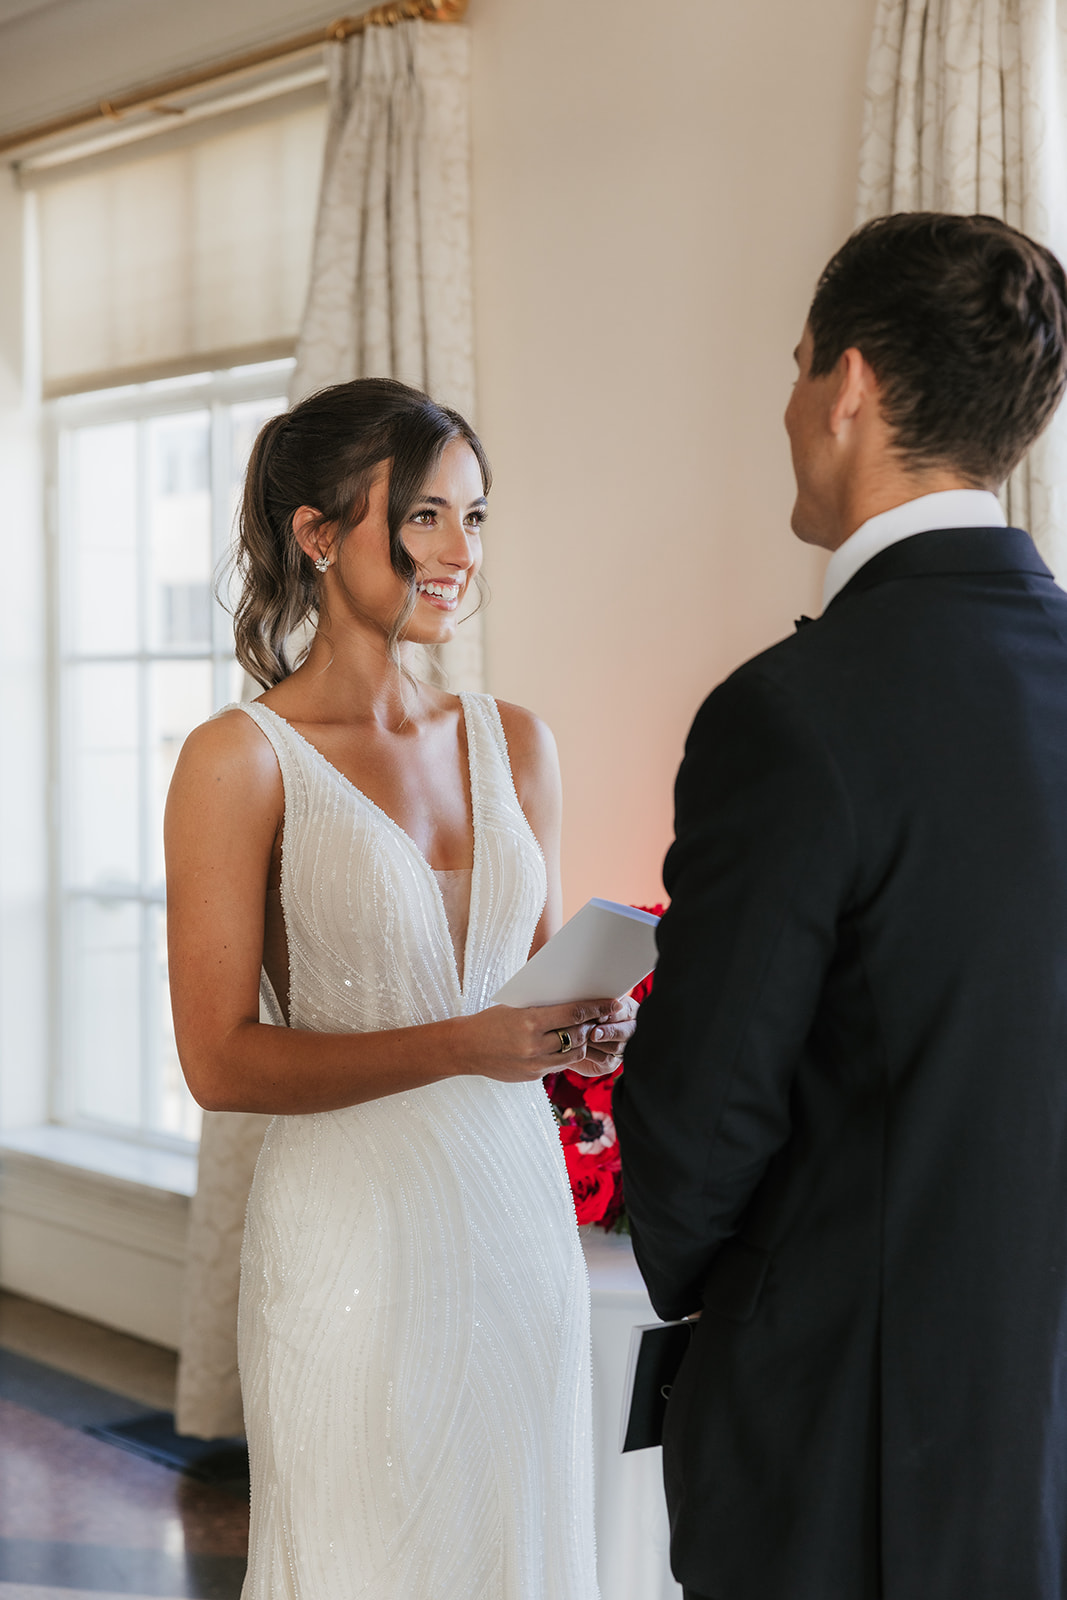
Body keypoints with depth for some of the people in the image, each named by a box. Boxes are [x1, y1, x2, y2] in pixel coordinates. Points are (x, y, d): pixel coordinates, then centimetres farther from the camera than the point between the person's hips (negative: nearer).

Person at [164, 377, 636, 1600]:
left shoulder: (513, 743, 8)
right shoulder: (239, 759, -8)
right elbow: (220, 1061, -12)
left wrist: (589, 1030, -6)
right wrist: (461, 1047, -21)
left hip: (519, 1213, 5)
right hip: (352, 1223, -5)